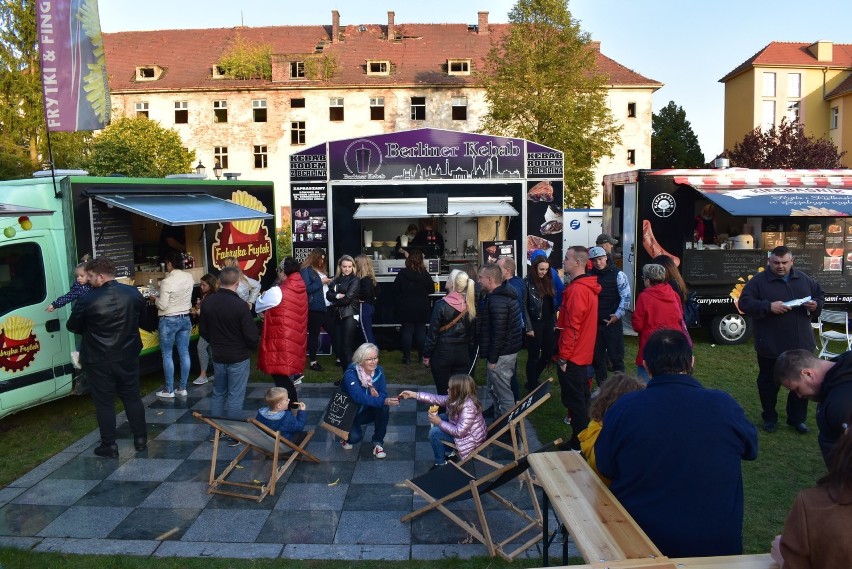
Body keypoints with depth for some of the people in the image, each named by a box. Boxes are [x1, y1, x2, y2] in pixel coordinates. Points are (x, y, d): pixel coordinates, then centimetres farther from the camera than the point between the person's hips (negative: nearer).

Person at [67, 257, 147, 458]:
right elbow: (140, 318, 11)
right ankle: (141, 439, 24)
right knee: (133, 398, 16)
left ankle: (109, 446, 16)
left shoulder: (87, 300, -19)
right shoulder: (134, 293, -5)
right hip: (128, 357, 4)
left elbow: (72, 327, -3)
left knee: (104, 403, 8)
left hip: (99, 361, -4)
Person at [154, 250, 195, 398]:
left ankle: (169, 390, 11)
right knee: (184, 353, 9)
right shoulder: (190, 278, 0)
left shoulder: (167, 282, -19)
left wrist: (155, 298, 3)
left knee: (167, 355, 5)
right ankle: (182, 388, 16)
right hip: (185, 319, 6)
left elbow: (163, 305, -16)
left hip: (169, 321, -6)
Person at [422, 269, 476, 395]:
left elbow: (433, 332, -11)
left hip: (442, 353, -4)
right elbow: (472, 332, 6)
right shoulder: (470, 305, -1)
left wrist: (426, 355, -3)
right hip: (463, 353, 4)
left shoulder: (441, 305, -14)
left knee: (443, 392, 6)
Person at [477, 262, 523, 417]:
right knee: (495, 389, 21)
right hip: (509, 350, 11)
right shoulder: (506, 294, 11)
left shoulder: (497, 301, -22)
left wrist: (492, 359, -18)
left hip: (501, 354, -11)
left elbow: (499, 333, -24)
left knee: (503, 393, -1)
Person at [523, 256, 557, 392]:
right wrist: (528, 328, -13)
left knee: (548, 354, 11)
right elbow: (524, 306, -11)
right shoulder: (527, 282, -9)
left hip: (548, 323, 6)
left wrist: (554, 323, 10)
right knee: (534, 356, 4)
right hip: (535, 324, -6)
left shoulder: (548, 281, 9)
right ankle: (532, 385, 19)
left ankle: (534, 380, 31)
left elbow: (553, 304, 13)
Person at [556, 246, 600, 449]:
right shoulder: (589, 287, 10)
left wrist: (563, 356, -19)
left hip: (572, 356, -10)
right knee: (581, 396, 22)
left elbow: (572, 327, -23)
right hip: (583, 353, 10)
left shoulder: (577, 289, -22)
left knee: (574, 399, -2)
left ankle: (578, 444, 5)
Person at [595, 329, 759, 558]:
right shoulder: (724, 406, -14)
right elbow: (751, 449, 8)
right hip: (717, 545, 1)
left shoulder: (623, 408, -16)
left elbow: (605, 468, -2)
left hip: (639, 541, 0)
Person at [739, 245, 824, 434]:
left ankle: (797, 418, 29)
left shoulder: (804, 279, 7)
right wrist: (768, 307, -26)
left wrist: (816, 305, -5)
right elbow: (744, 303, -13)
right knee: (769, 383, 8)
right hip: (770, 346, -4)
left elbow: (819, 295, 18)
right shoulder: (758, 281, -7)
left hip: (801, 345, 4)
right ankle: (769, 417, 25)